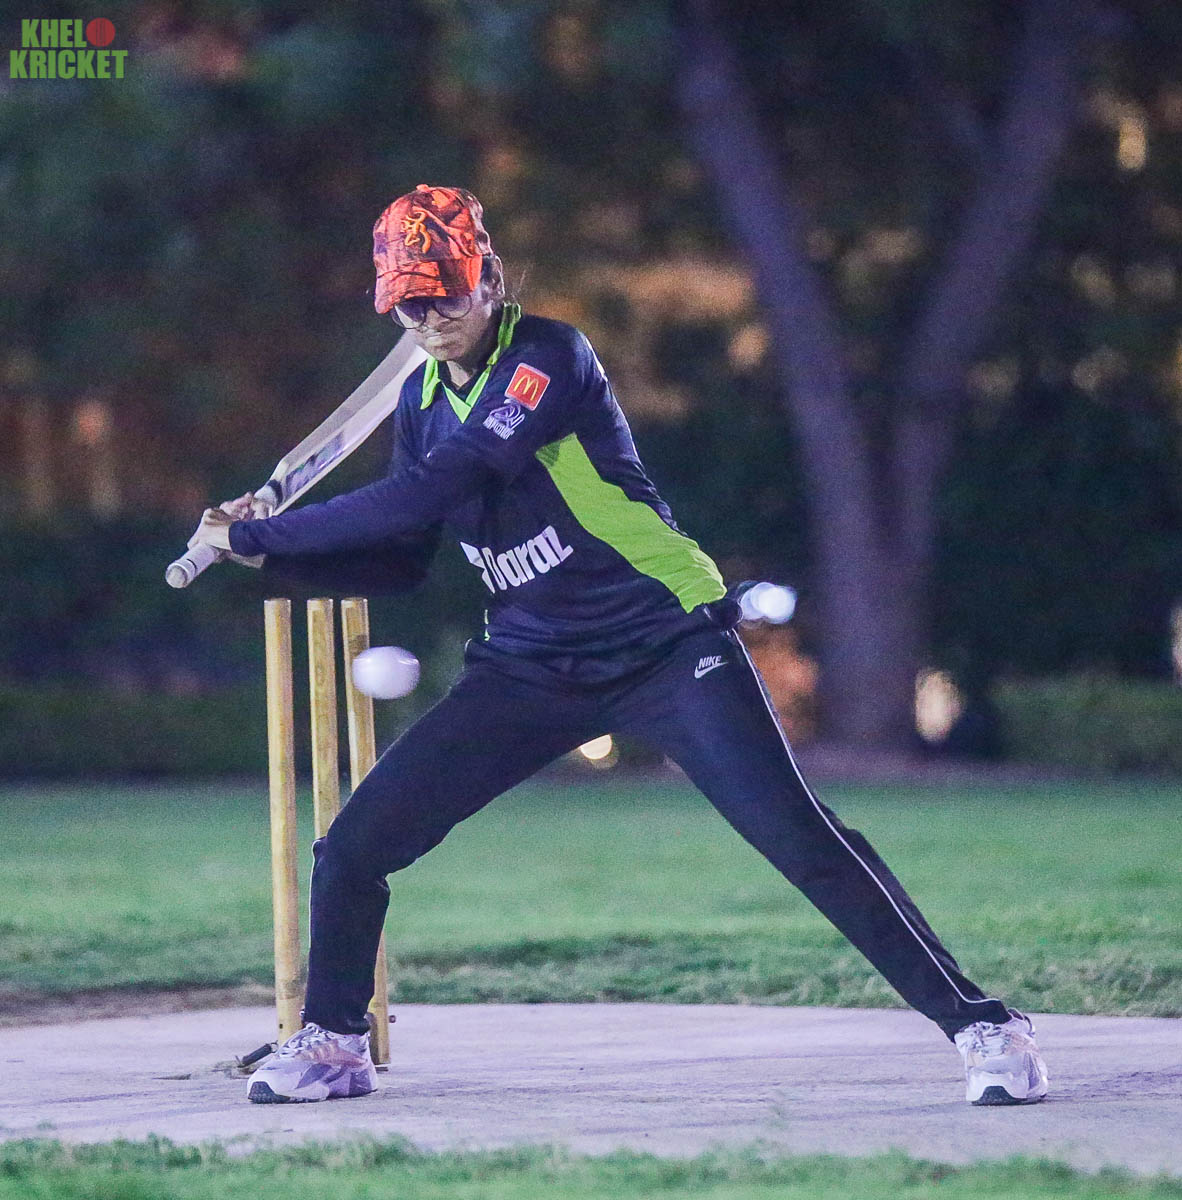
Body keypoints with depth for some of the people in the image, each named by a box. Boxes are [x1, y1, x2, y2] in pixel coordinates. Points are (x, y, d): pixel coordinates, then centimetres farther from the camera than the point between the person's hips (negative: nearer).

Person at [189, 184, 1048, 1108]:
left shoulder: (547, 358, -18)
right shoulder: (424, 398, 6)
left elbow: (423, 499, -26)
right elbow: (400, 563, 12)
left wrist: (258, 533, -22)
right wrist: (268, 552, -3)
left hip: (667, 644, -6)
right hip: (528, 672, 6)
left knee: (800, 840, -19)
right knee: (350, 850, -1)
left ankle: (979, 1024, -13)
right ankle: (334, 1041, 22)